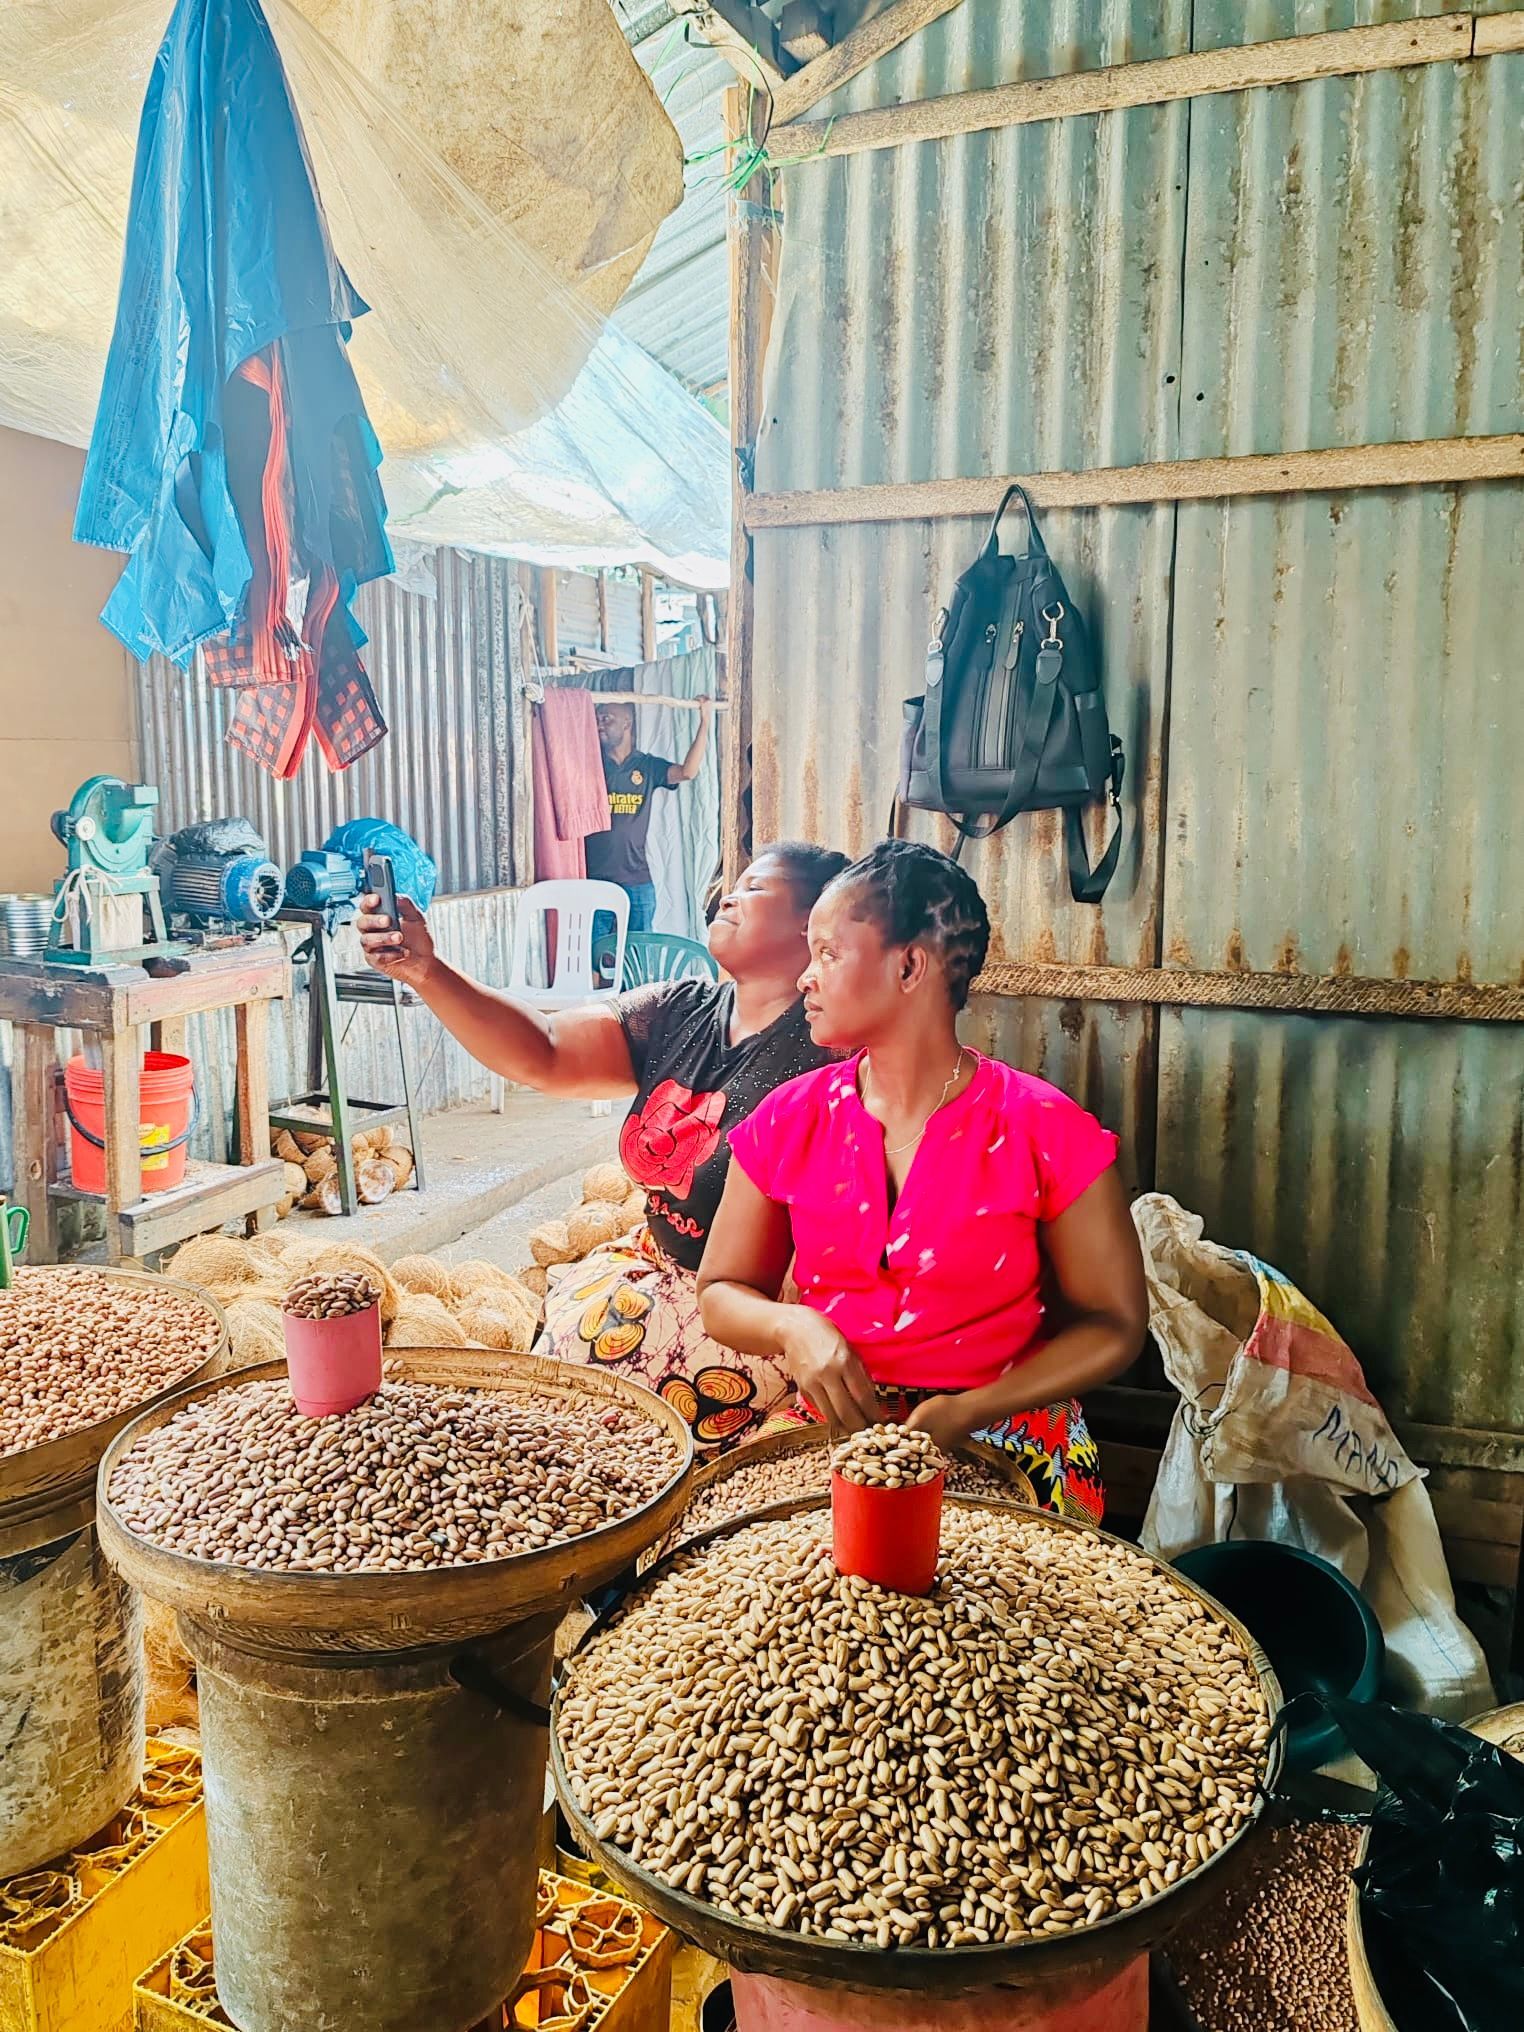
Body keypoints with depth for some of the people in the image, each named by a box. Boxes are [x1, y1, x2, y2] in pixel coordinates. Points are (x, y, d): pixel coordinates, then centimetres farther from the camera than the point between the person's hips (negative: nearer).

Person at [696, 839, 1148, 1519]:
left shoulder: (1047, 1132, -8)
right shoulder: (787, 1123, 1)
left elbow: (1114, 1324, -1)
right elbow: (720, 1293, 9)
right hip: (828, 1430, 3)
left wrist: (966, 1411, -15)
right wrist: (792, 1327, -14)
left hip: (1003, 1443, -2)